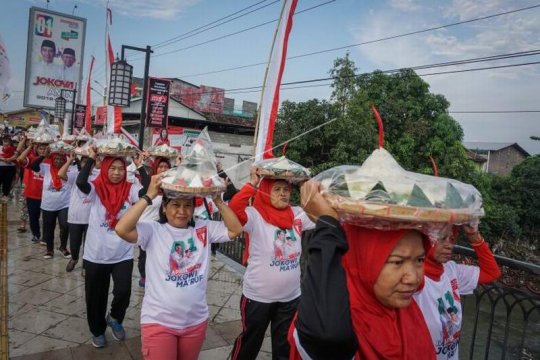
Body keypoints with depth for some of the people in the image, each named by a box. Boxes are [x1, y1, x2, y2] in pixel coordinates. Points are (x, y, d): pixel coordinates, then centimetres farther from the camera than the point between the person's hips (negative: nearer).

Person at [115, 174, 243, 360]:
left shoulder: (203, 229, 0)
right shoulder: (153, 230, -10)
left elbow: (235, 229, -3)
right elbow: (122, 229, -25)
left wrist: (217, 200, -11)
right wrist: (149, 196, -24)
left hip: (196, 321, 4)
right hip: (159, 322, -4)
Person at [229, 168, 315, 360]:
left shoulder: (299, 215, -1)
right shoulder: (256, 215, -14)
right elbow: (234, 209, -31)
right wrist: (253, 183, -30)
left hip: (290, 297, 4)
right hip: (258, 296, -4)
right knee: (249, 343, 18)